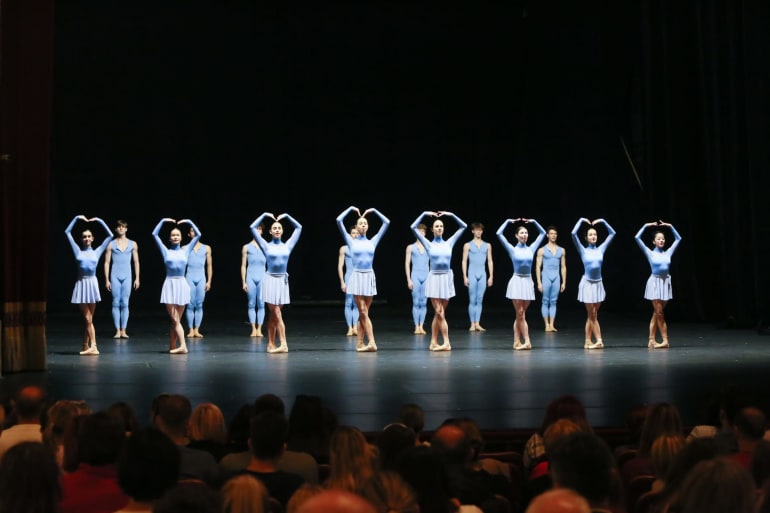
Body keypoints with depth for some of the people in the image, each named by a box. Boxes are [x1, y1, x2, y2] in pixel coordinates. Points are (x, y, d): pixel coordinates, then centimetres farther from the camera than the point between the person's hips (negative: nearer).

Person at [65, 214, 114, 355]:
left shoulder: (97, 252, 8)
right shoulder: (78, 251, 7)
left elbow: (110, 235, 7)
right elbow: (67, 232, 8)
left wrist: (99, 221, 5)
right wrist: (76, 218, 7)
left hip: (92, 284, 1)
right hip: (81, 284, -1)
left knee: (88, 318, 5)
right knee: (88, 319, -3)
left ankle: (86, 346, 6)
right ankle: (93, 346, -4)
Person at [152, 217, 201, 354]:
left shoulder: (185, 251, 10)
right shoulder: (166, 251, 7)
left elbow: (198, 235, 9)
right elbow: (155, 234, 5)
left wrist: (189, 222, 10)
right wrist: (163, 221, 9)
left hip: (181, 285, 1)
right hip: (169, 285, -1)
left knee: (176, 320, 5)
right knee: (175, 319, -7)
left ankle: (172, 346, 11)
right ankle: (182, 346, -14)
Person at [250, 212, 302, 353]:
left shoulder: (287, 246, 8)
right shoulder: (266, 246, 1)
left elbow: (298, 227, 14)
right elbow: (253, 227, -1)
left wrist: (286, 216, 14)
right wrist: (264, 215, 6)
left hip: (283, 281, 3)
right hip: (270, 280, -3)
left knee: (273, 315, 8)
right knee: (276, 314, -7)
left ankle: (271, 344, 11)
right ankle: (283, 345, -11)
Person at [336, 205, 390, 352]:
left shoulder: (372, 242, 10)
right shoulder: (351, 242, 4)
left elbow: (386, 222, 10)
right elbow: (339, 221, -2)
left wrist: (374, 211, 14)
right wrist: (351, 209, 7)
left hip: (370, 277, 3)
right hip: (357, 277, -3)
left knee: (363, 313, 5)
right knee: (363, 312, -7)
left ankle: (360, 343, 8)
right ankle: (371, 343, -12)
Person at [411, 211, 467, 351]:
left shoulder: (449, 243, 9)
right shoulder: (429, 244, 3)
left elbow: (464, 226, 12)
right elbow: (413, 227, -3)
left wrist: (451, 214, 9)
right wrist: (424, 214, 2)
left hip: (447, 278, 3)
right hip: (434, 278, -3)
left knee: (439, 313, 6)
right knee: (439, 312, -8)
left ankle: (434, 342, 11)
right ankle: (446, 343, -9)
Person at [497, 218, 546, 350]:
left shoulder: (531, 249, 8)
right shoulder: (513, 250, 0)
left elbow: (542, 233, 18)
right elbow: (499, 234, -6)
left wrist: (533, 221, 15)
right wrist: (508, 221, 2)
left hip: (528, 282, 3)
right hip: (517, 281, -3)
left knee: (520, 314, 6)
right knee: (520, 314, -6)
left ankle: (517, 342, 8)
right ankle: (527, 342, -7)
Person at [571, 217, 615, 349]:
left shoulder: (601, 249, 7)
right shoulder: (583, 250, -2)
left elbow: (612, 233, 11)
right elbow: (573, 234, -13)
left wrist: (602, 221, 8)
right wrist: (581, 220, -4)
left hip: (598, 284, 4)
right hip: (587, 284, -4)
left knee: (592, 315, 6)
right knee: (592, 315, -2)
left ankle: (588, 342, 9)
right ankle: (599, 341, -2)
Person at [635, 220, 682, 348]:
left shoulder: (668, 253, 8)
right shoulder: (650, 253, -2)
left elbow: (678, 239, 18)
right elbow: (637, 238, -7)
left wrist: (670, 226, 14)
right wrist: (646, 226, -1)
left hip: (665, 283, 4)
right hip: (655, 283, -4)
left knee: (656, 313, 7)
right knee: (659, 313, -5)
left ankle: (651, 340, 9)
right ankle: (665, 340, -3)